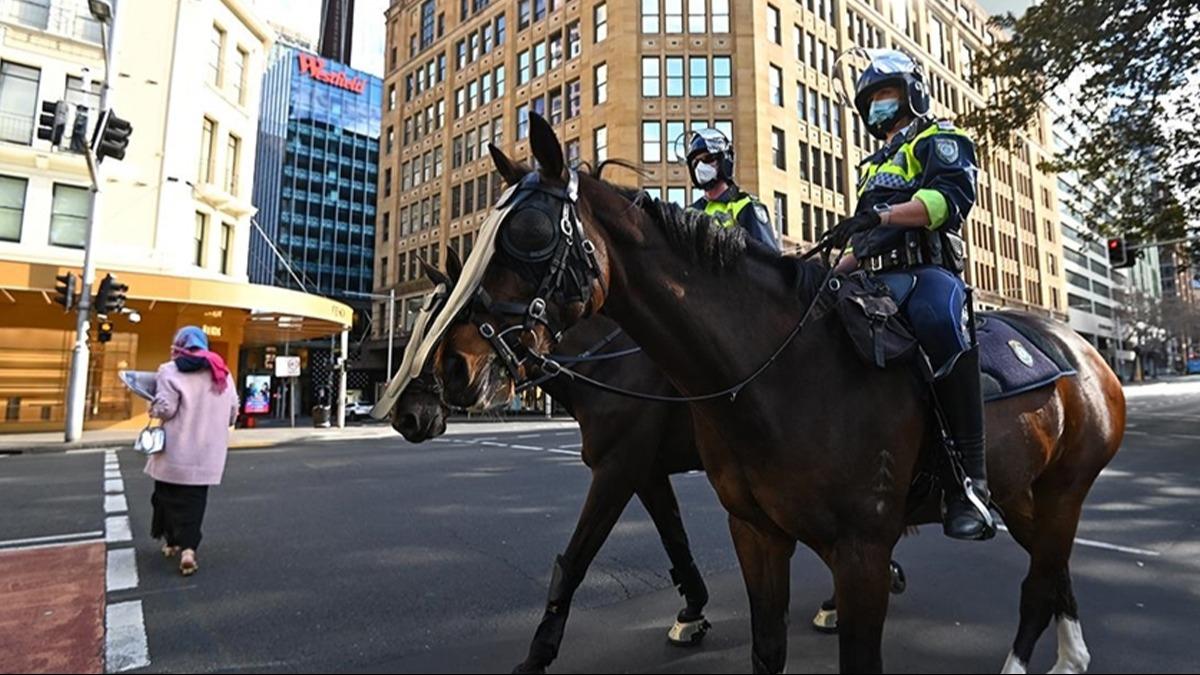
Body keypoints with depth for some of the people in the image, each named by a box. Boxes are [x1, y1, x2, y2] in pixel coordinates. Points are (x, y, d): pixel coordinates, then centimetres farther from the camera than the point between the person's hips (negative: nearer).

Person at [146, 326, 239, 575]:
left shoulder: (171, 370, -8)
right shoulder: (222, 371, 7)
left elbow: (165, 409, -15)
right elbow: (233, 413, 8)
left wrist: (153, 410, 6)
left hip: (176, 450, -3)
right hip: (207, 452, 3)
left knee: (169, 496, 15)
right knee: (194, 500, 7)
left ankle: (173, 541, 23)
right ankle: (188, 547, -6)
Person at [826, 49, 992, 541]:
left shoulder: (938, 140, 12)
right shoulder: (874, 165, 36)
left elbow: (953, 195, -10)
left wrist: (883, 215, -24)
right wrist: (833, 270, 20)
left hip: (928, 269, -8)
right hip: (877, 279, 8)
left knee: (937, 322, -40)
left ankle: (968, 479, -37)